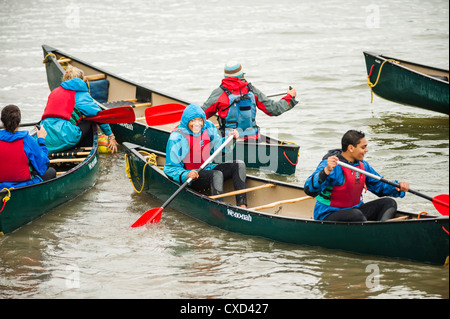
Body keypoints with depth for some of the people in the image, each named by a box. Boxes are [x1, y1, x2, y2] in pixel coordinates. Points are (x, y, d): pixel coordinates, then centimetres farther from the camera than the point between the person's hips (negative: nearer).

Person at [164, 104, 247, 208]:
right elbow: (171, 168, -15)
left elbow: (217, 147, 18)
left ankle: (242, 206, -21)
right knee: (217, 175, -33)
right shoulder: (177, 138, -17)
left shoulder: (208, 127, 1)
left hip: (208, 169, 7)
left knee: (239, 165, -9)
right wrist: (186, 175, -33)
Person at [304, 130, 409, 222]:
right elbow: (309, 189, -31)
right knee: (356, 214, -37)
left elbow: (379, 185, 20)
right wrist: (327, 171, -47)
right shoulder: (328, 165, -18)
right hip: (328, 216, -8)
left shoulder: (363, 165, 8)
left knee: (389, 203, -5)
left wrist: (398, 188, 0)